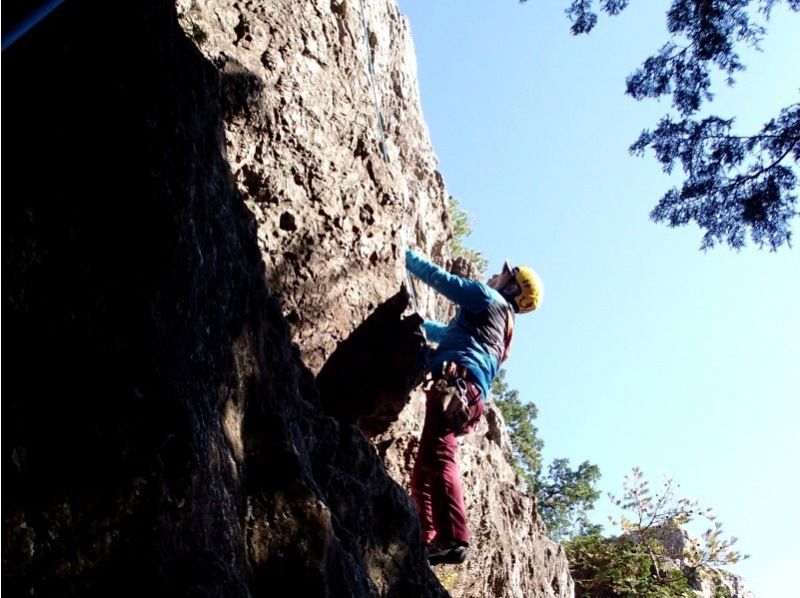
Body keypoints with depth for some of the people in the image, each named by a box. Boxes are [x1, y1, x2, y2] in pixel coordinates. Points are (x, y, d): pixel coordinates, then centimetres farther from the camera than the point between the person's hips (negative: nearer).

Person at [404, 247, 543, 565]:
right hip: (469, 394, 10)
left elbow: (441, 279, 8)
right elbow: (445, 332, 52)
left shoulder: (489, 298, 13)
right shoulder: (500, 323, 39)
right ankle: (428, 542, -2)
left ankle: (453, 539, -36)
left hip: (458, 380, -10)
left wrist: (407, 256, 21)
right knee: (423, 470, 7)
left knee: (436, 457, -25)